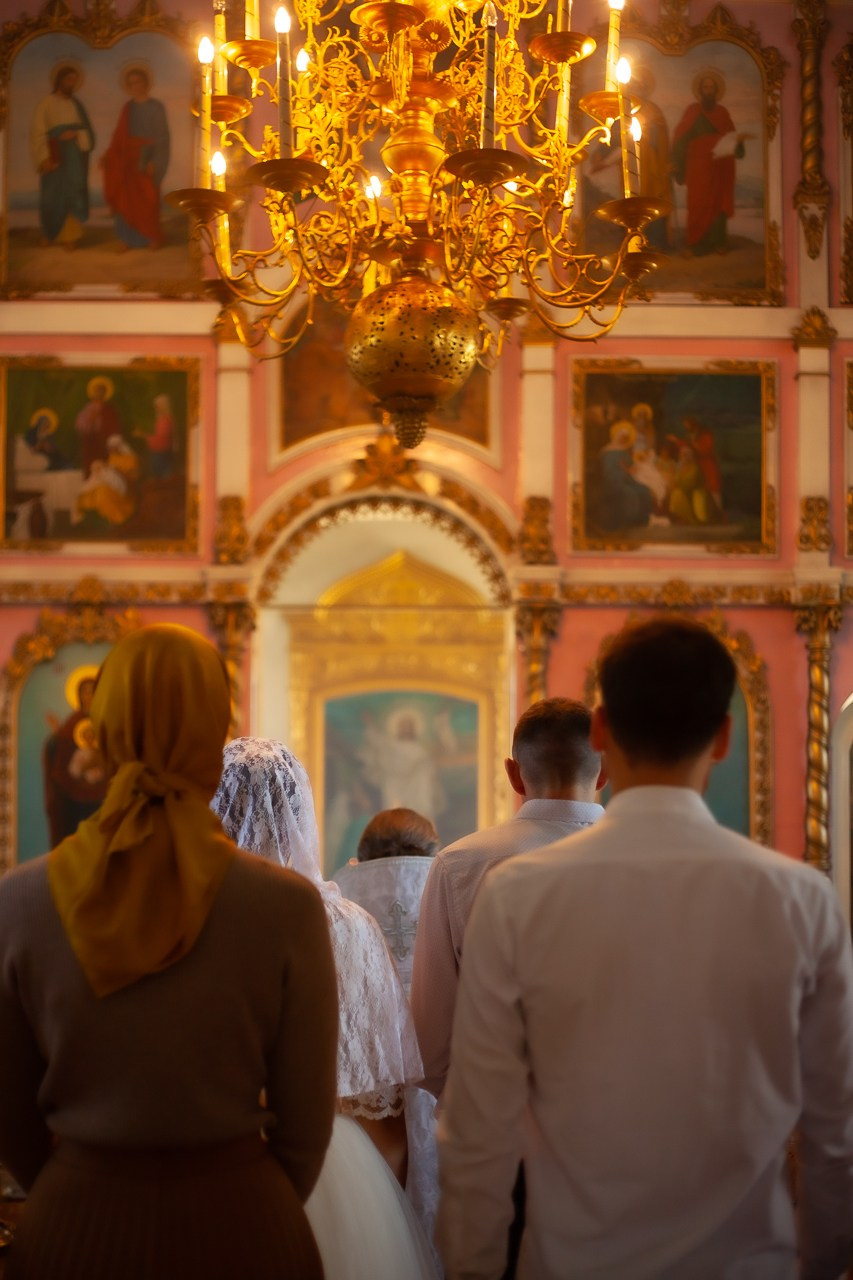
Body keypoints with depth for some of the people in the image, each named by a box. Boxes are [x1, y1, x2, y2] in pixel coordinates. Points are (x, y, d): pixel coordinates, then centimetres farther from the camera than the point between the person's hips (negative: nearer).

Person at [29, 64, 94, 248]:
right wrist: (44, 158, -18)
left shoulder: (77, 105, 11)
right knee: (53, 197, -2)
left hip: (75, 159, 3)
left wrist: (76, 134, -14)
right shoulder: (46, 104, -1)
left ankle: (69, 236, -2)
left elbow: (89, 134, 8)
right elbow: (37, 133, -7)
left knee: (73, 196, -3)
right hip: (54, 158, -3)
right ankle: (49, 235, 14)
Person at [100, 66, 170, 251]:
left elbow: (162, 136, -7)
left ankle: (152, 239, 9)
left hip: (146, 158, -4)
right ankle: (129, 238, 1)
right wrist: (108, 155, -4)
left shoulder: (155, 107, -3)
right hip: (128, 159, 4)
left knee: (148, 199, -2)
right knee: (127, 199, -2)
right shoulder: (128, 108, 9)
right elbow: (119, 135, 8)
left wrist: (154, 162, -15)